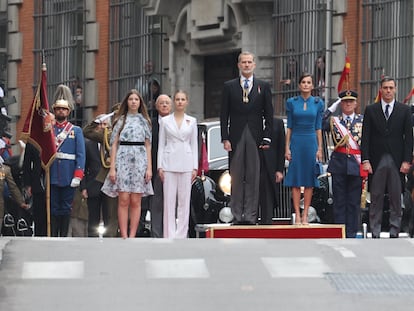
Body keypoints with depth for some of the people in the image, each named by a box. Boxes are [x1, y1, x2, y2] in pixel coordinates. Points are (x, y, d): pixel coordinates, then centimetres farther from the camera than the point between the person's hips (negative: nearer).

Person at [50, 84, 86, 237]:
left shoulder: (76, 131, 7)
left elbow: (81, 155, 0)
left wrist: (77, 176, -10)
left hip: (68, 177, 0)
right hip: (52, 176, 0)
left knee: (66, 208, 4)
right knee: (53, 208, 3)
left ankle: (64, 237, 8)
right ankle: (53, 238, 5)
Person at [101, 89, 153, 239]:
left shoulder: (144, 121, 13)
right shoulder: (121, 120, 9)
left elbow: (148, 146, 12)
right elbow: (114, 145, 6)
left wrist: (149, 168, 2)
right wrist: (112, 168, -3)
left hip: (140, 161, 1)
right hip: (123, 160, -1)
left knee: (135, 201, -1)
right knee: (123, 201, -6)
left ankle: (132, 236, 1)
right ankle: (124, 236, -5)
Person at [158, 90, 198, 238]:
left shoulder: (192, 121, 9)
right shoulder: (165, 121, 6)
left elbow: (194, 145, 9)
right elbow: (161, 144, 6)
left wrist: (195, 167, 3)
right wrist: (160, 166, -1)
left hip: (186, 164, 1)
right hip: (169, 163, -1)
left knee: (184, 201, 0)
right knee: (169, 200, -3)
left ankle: (180, 235, 4)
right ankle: (169, 236, -1)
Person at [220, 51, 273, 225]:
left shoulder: (263, 87, 9)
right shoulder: (229, 87, 9)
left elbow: (269, 115, 7)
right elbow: (224, 114, 6)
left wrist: (267, 138, -2)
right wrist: (225, 138, -3)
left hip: (255, 137, 0)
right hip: (236, 137, 0)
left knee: (253, 178, -2)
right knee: (236, 178, 0)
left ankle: (251, 215, -1)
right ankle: (237, 215, 2)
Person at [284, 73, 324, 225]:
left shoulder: (318, 103, 5)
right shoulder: (291, 102, 3)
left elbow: (318, 127, 6)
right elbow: (289, 127, 4)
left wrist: (319, 148, 1)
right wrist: (287, 147, -1)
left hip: (311, 142, 1)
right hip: (296, 142, -1)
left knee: (309, 180, 1)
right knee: (296, 181, -1)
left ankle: (305, 215, 6)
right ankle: (297, 215, 2)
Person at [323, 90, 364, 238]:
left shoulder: (363, 121, 8)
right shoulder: (334, 120, 9)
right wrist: (332, 108, -4)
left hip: (356, 165, 0)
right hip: (339, 164, 0)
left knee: (354, 201, 3)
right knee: (339, 201, 3)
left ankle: (351, 233, 9)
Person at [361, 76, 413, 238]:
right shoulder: (370, 110, 7)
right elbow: (365, 137, 4)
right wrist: (365, 160, -5)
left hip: (397, 161, 0)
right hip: (376, 161, 0)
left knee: (396, 198, 2)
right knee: (376, 198, 2)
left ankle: (394, 232, 7)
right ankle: (375, 233, 5)